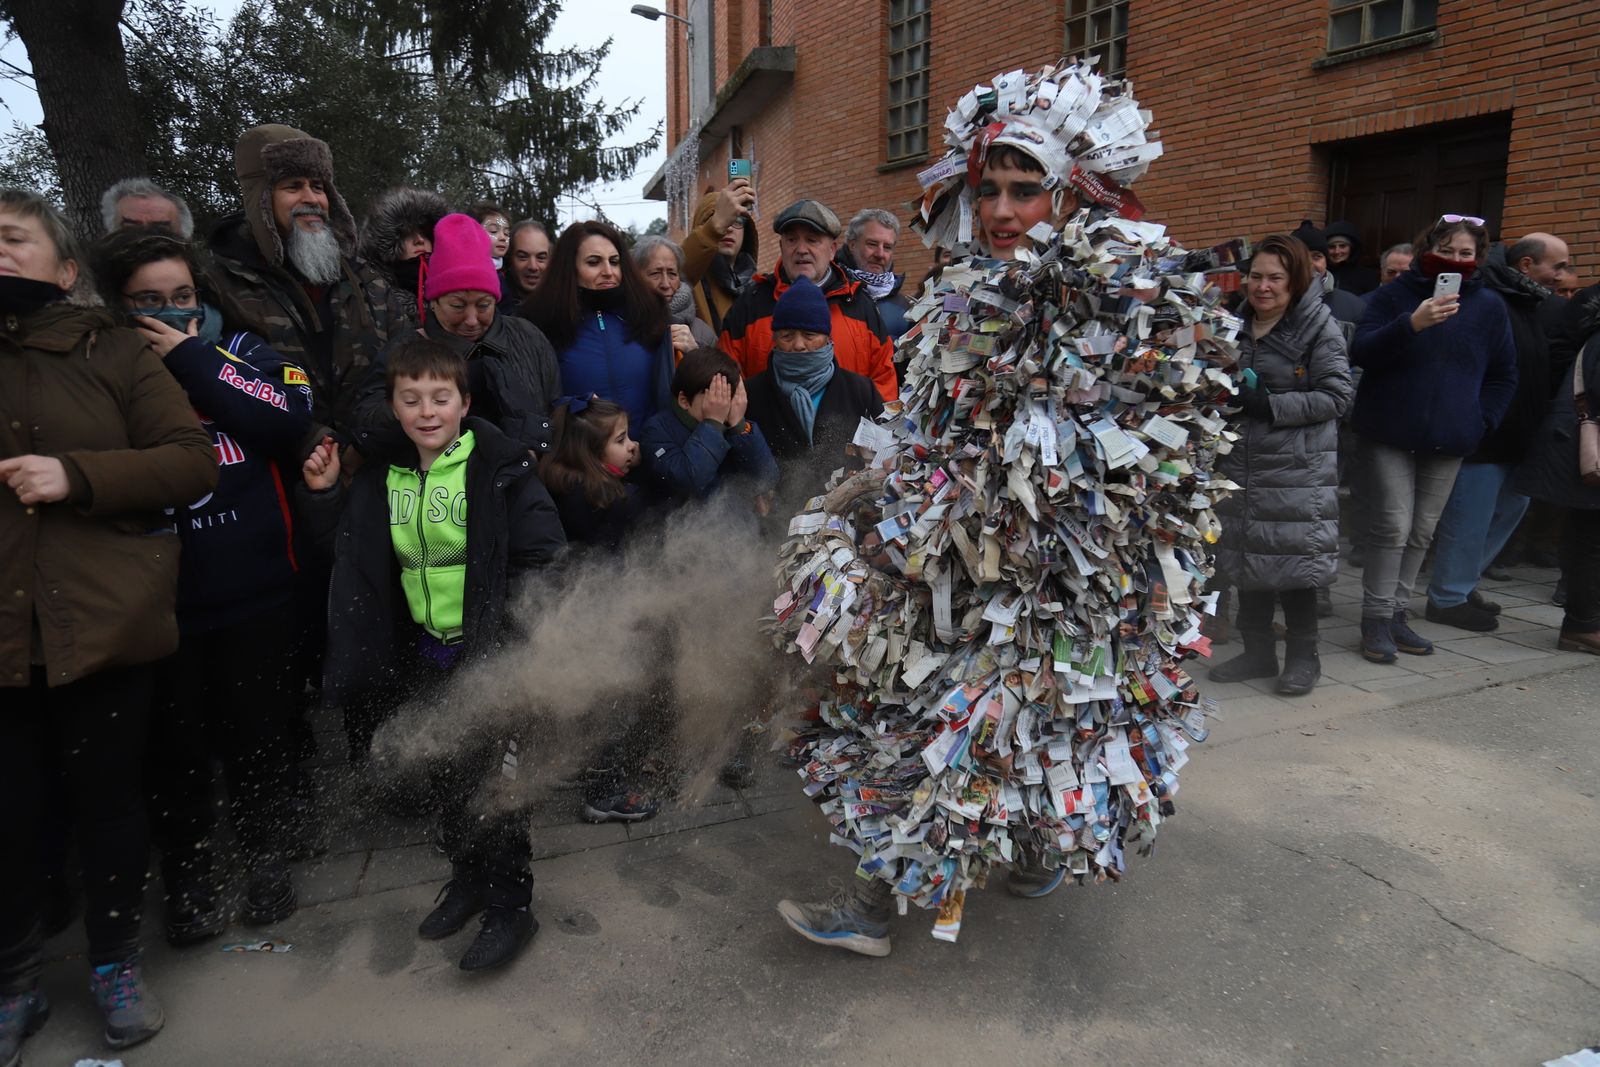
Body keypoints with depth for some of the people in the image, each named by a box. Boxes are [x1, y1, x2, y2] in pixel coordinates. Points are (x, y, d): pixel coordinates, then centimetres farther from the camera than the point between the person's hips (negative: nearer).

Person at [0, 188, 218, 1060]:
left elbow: (194, 461, -4)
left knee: (110, 802, 9)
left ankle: (116, 962, 30)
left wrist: (76, 475, -15)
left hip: (104, 625, -1)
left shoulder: (113, 352, 5)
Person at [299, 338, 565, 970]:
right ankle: (469, 875, 38)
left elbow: (544, 555, -14)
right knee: (442, 772, 17)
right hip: (423, 652, 6)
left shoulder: (499, 467, -13)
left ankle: (509, 903, 15)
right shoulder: (381, 477, 5)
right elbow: (345, 543, 18)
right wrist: (322, 495, 1)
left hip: (488, 646, -6)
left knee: (485, 769, -3)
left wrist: (519, 636, -19)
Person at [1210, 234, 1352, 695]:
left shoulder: (1319, 326, -6)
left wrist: (1271, 405, -18)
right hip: (1240, 462, 6)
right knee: (1246, 556, 10)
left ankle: (1303, 655, 16)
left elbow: (1336, 395, -11)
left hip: (1298, 467, -5)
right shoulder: (1236, 325, 11)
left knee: (1295, 559, -1)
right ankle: (1257, 651, 23)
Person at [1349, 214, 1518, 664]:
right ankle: (1376, 619, -3)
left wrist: (1482, 419, 1)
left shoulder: (1489, 306, 7)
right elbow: (1361, 353, -12)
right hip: (1391, 433, -3)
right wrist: (1412, 324, -25)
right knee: (1394, 527, -11)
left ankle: (1396, 614, 15)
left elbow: (1504, 373, 14)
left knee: (1422, 531, 6)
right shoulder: (1394, 295, 0)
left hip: (1449, 440, 4)